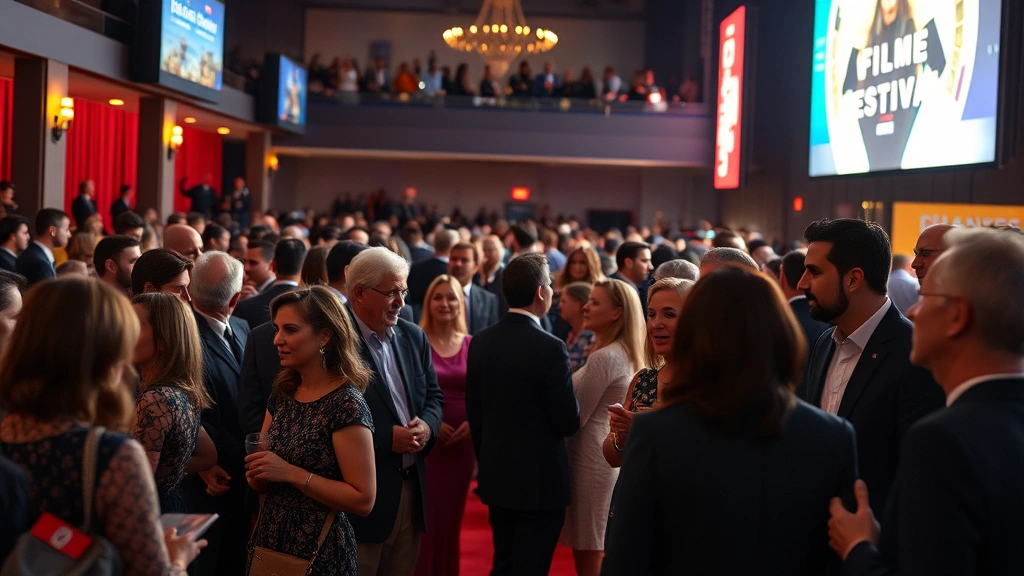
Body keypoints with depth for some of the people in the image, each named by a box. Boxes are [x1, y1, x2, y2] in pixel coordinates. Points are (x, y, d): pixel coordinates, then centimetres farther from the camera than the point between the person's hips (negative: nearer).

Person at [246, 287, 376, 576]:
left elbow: (363, 500, -19)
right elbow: (260, 484, 11)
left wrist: (291, 473, -22)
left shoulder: (346, 405, -17)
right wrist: (258, 471, -11)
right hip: (269, 540, 7)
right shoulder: (282, 394, 4)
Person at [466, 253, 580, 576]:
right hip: (539, 479, -6)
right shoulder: (550, 348, -19)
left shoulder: (481, 342, 0)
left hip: (496, 475, 6)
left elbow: (474, 412, 8)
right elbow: (568, 423, -16)